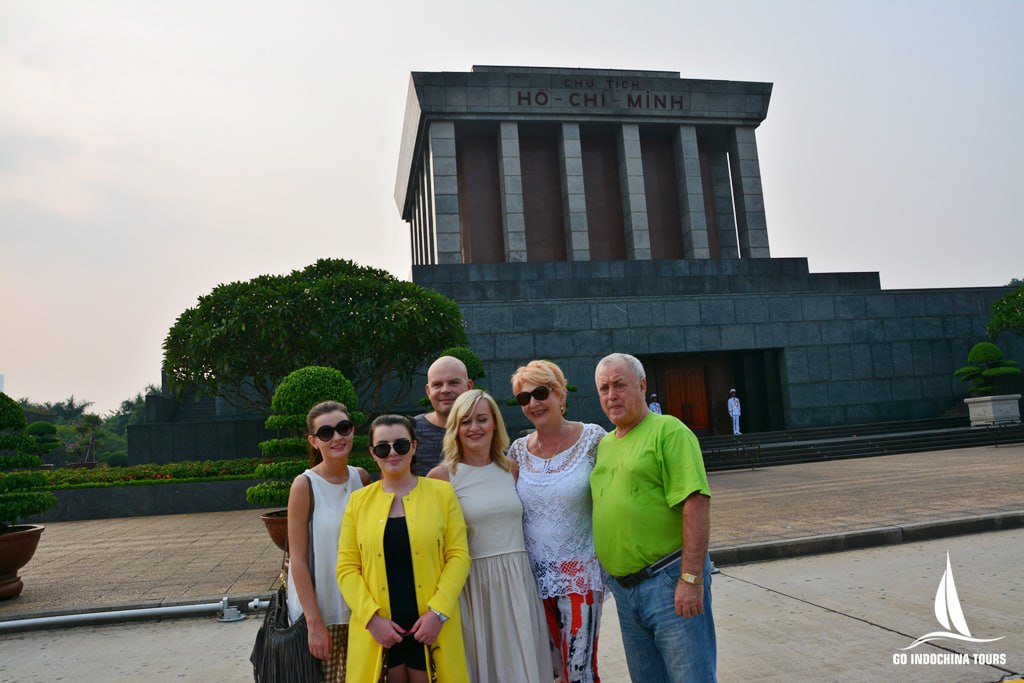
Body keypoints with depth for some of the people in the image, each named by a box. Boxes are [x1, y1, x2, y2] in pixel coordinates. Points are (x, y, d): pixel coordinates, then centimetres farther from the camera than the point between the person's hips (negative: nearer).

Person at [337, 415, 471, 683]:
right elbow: (347, 567, 1)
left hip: (432, 625, -1)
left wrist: (438, 611, -12)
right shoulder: (359, 500, 4)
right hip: (377, 627, 1)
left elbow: (458, 556, -3)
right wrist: (371, 617, -9)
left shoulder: (442, 493, 0)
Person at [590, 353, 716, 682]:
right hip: (622, 587, 8)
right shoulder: (604, 444, 13)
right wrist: (603, 574, 16)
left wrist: (691, 578, -23)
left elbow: (696, 504, -19)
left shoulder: (667, 431, -11)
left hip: (668, 581, -7)